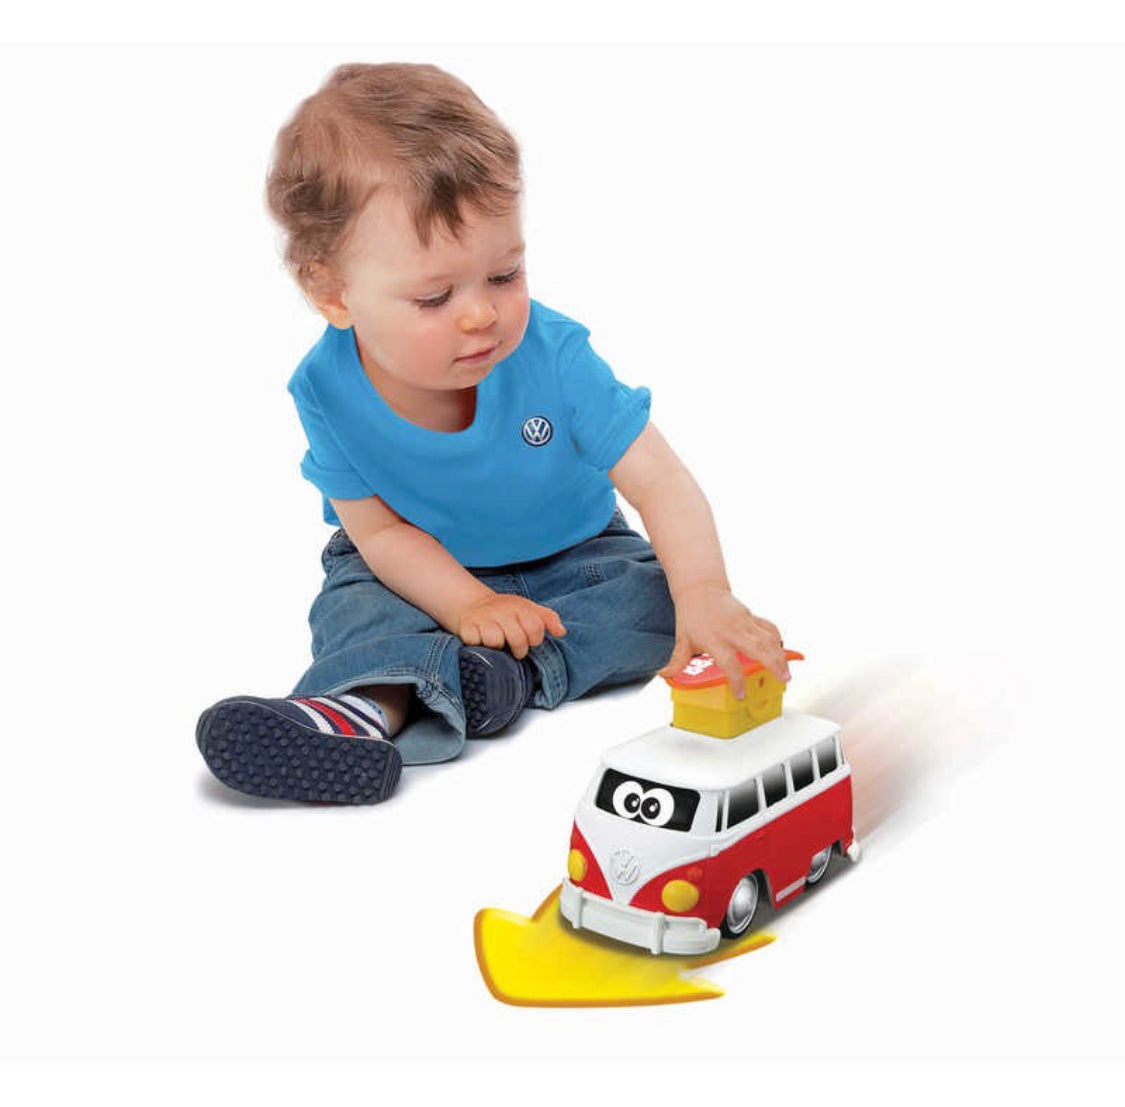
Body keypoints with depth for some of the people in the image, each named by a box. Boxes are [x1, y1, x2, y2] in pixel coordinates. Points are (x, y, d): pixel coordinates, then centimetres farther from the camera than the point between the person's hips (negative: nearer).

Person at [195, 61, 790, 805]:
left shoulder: (552, 356, -29)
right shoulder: (328, 392, -25)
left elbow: (660, 481, -30)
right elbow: (378, 530, -16)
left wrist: (704, 596, -47)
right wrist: (467, 605, -33)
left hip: (568, 556, 0)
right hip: (429, 570, 1)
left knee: (653, 591, -24)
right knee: (353, 603, -25)